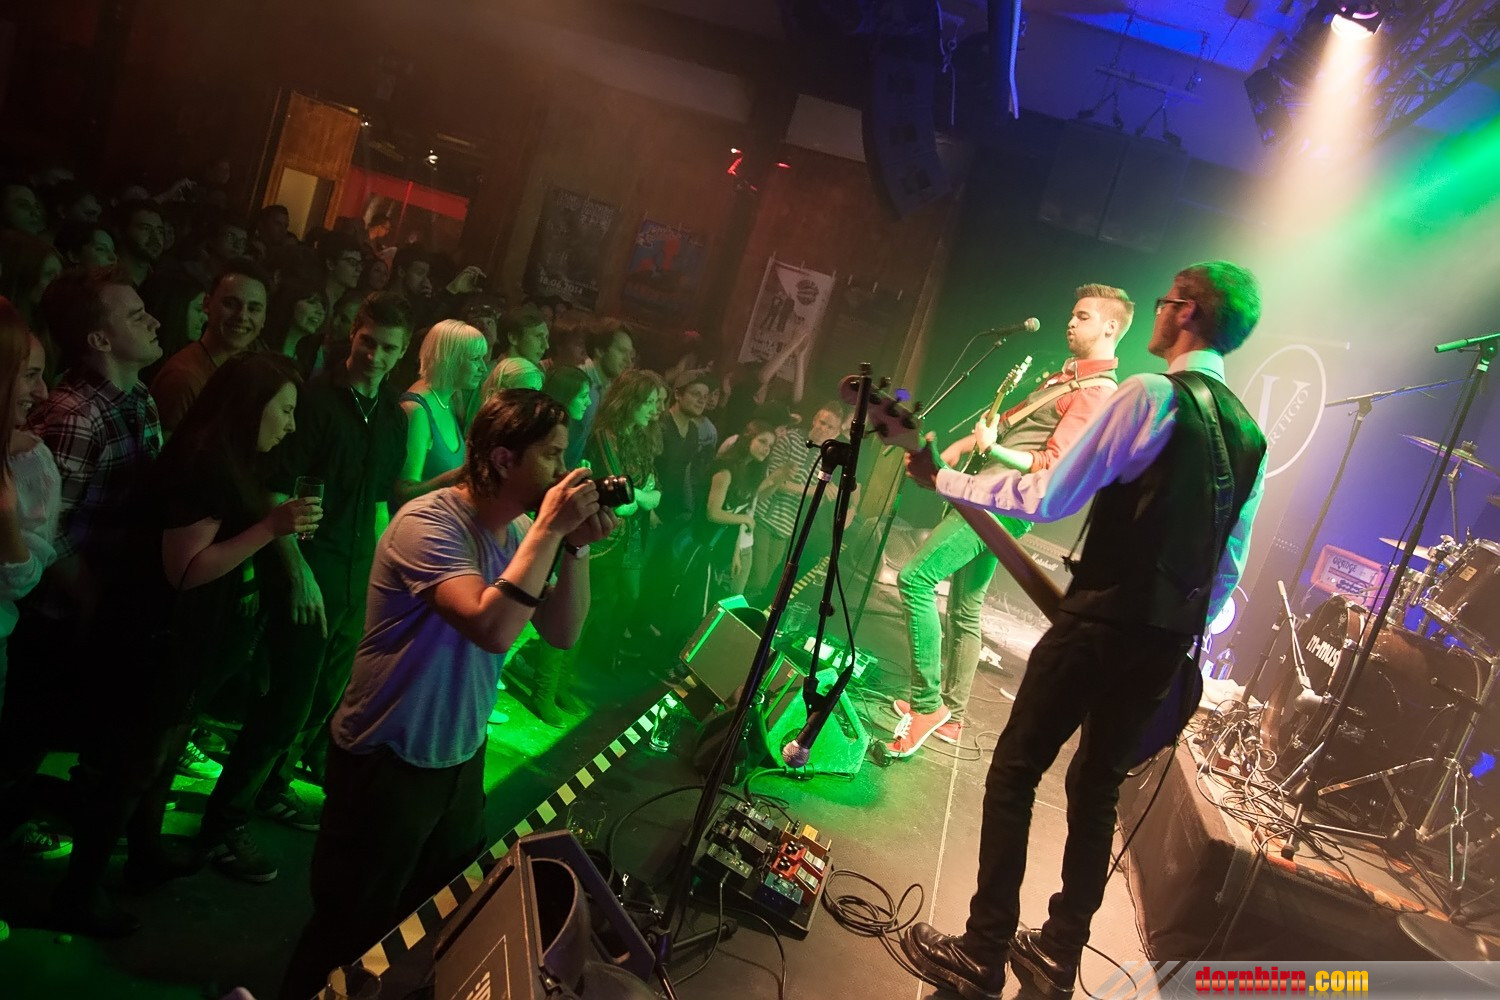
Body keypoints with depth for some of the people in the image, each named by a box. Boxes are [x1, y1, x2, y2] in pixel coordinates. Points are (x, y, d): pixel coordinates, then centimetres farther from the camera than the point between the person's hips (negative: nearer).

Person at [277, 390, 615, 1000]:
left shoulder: (519, 531, 0)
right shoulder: (430, 523, -25)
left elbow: (563, 633, 0)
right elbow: (491, 628, -38)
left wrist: (576, 544, -12)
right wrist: (549, 530, -32)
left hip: (461, 756, 8)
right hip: (388, 763, -8)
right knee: (354, 927, 12)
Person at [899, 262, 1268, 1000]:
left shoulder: (1151, 395, -12)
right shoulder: (1250, 436, 12)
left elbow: (1050, 498, -14)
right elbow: (1228, 567, 14)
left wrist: (942, 479, -4)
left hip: (1101, 621, -7)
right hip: (1169, 641, 8)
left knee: (1012, 775, 4)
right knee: (1096, 791, 18)